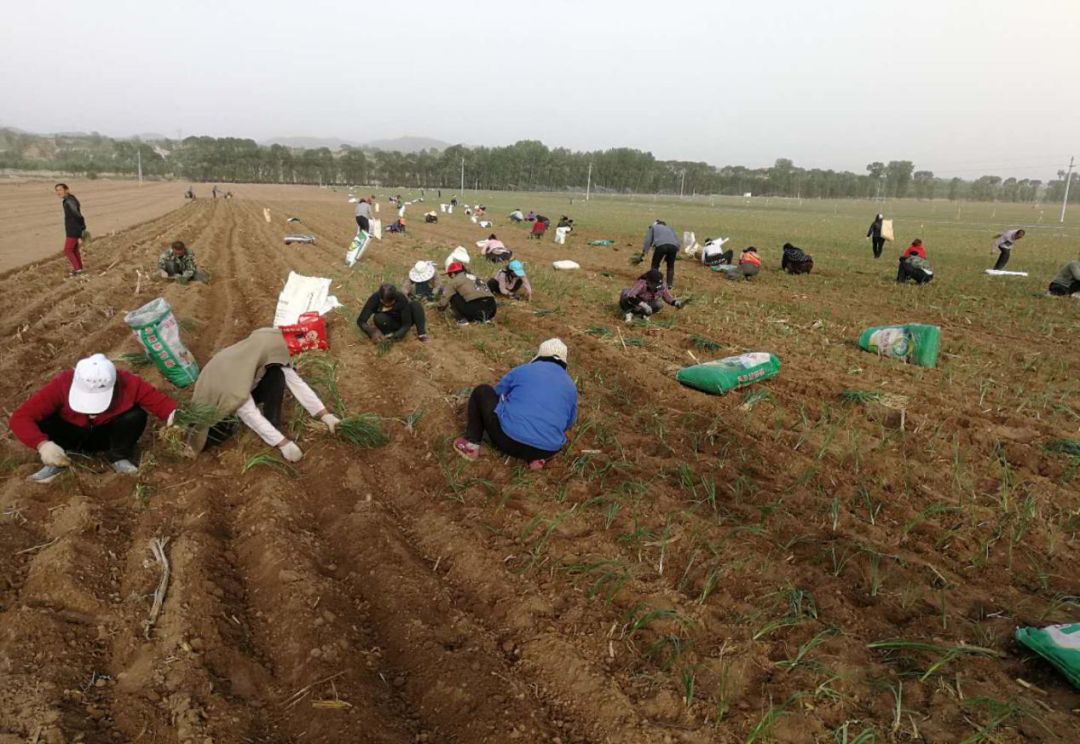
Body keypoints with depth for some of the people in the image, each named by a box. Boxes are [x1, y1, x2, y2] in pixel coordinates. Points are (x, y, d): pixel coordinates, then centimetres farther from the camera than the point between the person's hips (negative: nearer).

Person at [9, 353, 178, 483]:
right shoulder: (62, 385, -32)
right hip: (71, 435, 1)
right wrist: (42, 444, -48)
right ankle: (57, 463, -2)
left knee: (136, 416, -31)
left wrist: (173, 417, -51)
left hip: (107, 435, 0)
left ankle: (119, 457, -4)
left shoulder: (129, 384, -32)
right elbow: (20, 417, -32)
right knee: (41, 421, -30)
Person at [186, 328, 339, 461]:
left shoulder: (272, 350, -24)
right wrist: (283, 443, -37)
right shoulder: (233, 372, -40)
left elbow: (296, 383, -21)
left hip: (245, 391, 5)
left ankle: (273, 428, -12)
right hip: (215, 400, -5)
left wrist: (325, 415, -25)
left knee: (277, 375, -22)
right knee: (226, 430, -36)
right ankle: (197, 429, -3)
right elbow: (249, 414, -36)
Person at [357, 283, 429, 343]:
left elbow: (407, 323, -25)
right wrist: (372, 332, -44)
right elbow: (360, 321, -28)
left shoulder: (401, 299, -28)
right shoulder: (375, 298, -27)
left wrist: (397, 335, -42)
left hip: (401, 323, 0)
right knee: (379, 318, -36)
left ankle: (421, 333, -30)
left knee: (415, 304, -29)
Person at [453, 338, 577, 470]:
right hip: (546, 451, 2)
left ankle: (471, 444, 9)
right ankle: (536, 456, 10)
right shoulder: (571, 387, 15)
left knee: (482, 392, 19)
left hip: (508, 439, -2)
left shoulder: (522, 370, 10)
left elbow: (496, 395, 25)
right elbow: (568, 423, 27)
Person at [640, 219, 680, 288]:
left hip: (661, 245, -3)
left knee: (655, 265, 14)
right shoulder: (669, 229, 40)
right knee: (670, 266, 23)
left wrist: (643, 252, 18)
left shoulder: (653, 227, 31)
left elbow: (648, 240, 18)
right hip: (673, 246, 3)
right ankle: (670, 284, 21)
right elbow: (677, 241, 32)